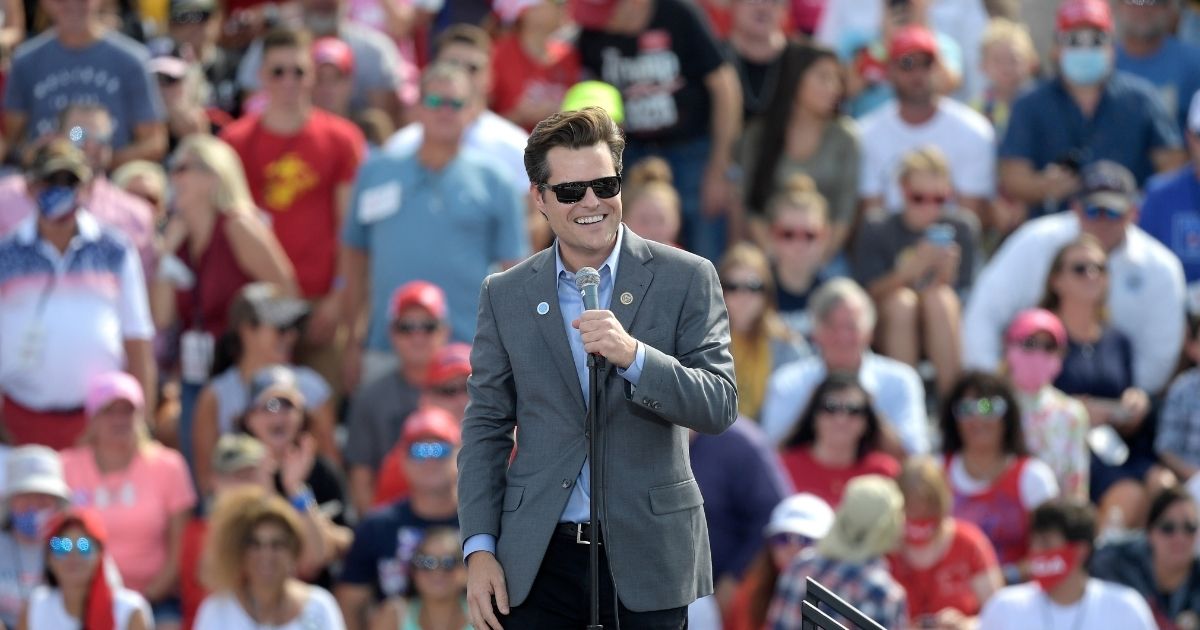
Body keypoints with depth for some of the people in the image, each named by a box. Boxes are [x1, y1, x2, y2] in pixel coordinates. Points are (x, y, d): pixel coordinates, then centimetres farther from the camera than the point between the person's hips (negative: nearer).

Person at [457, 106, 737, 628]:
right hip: (539, 562, 1)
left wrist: (633, 356, -22)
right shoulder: (504, 295, 6)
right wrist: (479, 549, -1)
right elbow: (486, 428, 8)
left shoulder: (685, 279, -1)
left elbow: (721, 406, -6)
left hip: (648, 564, -1)